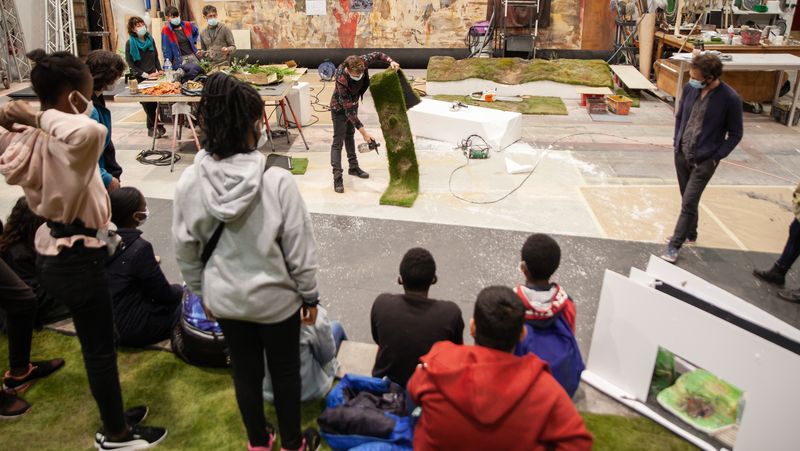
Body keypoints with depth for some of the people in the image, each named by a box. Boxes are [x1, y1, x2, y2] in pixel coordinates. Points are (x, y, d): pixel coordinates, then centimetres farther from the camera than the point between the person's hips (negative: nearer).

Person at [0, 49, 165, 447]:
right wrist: (41, 116, -31)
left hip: (57, 250, 9)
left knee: (95, 343, 23)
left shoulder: (32, 137, 0)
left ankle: (114, 415, 41)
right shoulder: (56, 141, -28)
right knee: (100, 347, 8)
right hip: (76, 258, -9)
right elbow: (92, 132, -46)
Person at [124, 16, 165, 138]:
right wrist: (145, 75, -13)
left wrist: (159, 70, 2)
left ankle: (151, 128, 16)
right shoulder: (130, 43, -6)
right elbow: (131, 64, -7)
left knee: (153, 103, 3)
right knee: (148, 104, -2)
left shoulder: (150, 39, 7)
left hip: (153, 76, 4)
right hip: (140, 79, -4)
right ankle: (158, 126, 8)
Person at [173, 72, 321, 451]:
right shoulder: (277, 181, -25)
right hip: (275, 297, -3)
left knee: (245, 371, 22)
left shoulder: (189, 183, -14)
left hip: (224, 298, 3)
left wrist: (202, 293, 14)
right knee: (285, 372, 19)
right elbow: (299, 248, -17)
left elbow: (186, 250, -3)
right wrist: (310, 295, -1)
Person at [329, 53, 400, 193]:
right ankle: (337, 177, -5)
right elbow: (348, 110, -37)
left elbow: (377, 54, -4)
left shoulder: (362, 62, -27)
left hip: (353, 104, 7)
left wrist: (391, 61, -22)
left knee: (350, 135, 22)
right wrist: (363, 131, -38)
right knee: (338, 141, -6)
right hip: (340, 109, -7)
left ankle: (353, 167, 36)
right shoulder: (342, 81, -41)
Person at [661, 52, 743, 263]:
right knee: (687, 199, 19)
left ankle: (674, 246, 4)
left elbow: (735, 133, -7)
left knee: (688, 203, -5)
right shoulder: (690, 88, -7)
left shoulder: (730, 99, -19)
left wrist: (717, 157, -11)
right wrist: (676, 142, 7)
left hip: (704, 160, -5)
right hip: (681, 153, 5)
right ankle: (690, 233, 38)